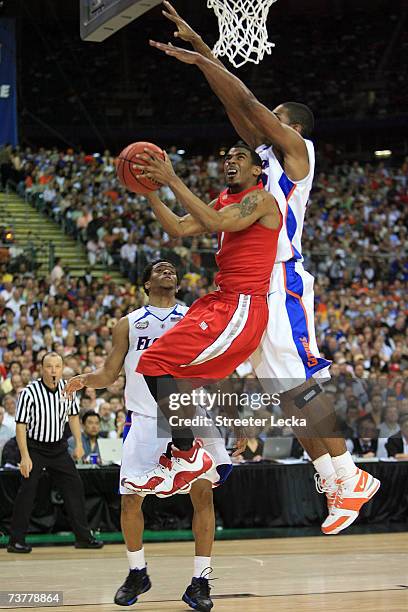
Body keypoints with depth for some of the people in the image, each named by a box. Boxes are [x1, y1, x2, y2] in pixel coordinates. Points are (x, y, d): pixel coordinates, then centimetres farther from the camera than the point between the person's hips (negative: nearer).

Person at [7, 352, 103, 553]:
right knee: (27, 491, -12)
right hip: (35, 447, -5)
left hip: (58, 446, 5)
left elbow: (73, 416, 12)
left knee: (75, 487, 4)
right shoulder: (29, 393, -19)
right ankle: (16, 540, -4)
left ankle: (83, 536, 14)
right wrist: (25, 456, -22)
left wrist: (79, 443, 6)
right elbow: (20, 425, -17)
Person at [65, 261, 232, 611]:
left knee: (203, 492, -10)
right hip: (145, 420, 0)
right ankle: (137, 574, 19)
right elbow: (109, 375, 8)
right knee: (131, 499, -2)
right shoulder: (129, 325, 9)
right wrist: (85, 380, -12)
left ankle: (200, 581, -1)